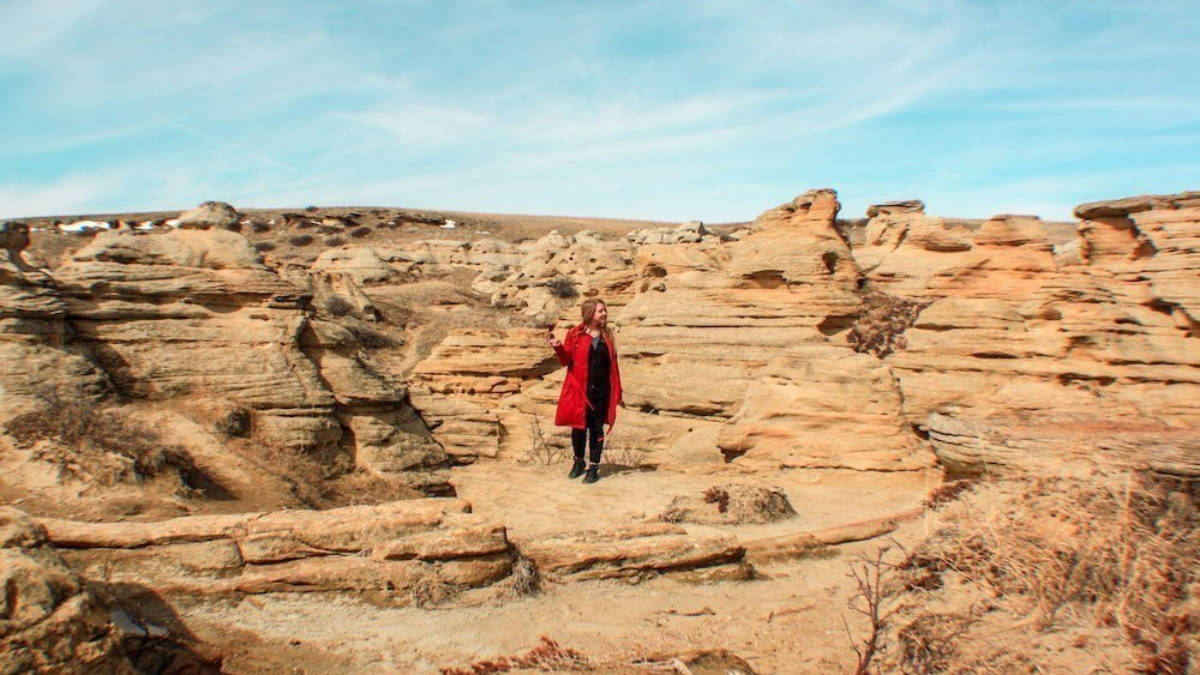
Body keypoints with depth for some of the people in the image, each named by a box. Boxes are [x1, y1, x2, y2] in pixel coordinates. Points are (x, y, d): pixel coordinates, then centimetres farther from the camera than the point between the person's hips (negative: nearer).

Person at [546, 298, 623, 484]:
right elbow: (566, 361, 0)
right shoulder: (574, 335, -2)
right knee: (578, 427, 9)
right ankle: (578, 462, 29)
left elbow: (613, 366, 9)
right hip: (579, 391, -2)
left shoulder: (607, 336, 7)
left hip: (601, 392, 2)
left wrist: (618, 393, 9)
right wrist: (558, 348, -20)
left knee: (597, 429, 5)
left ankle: (594, 467, 13)